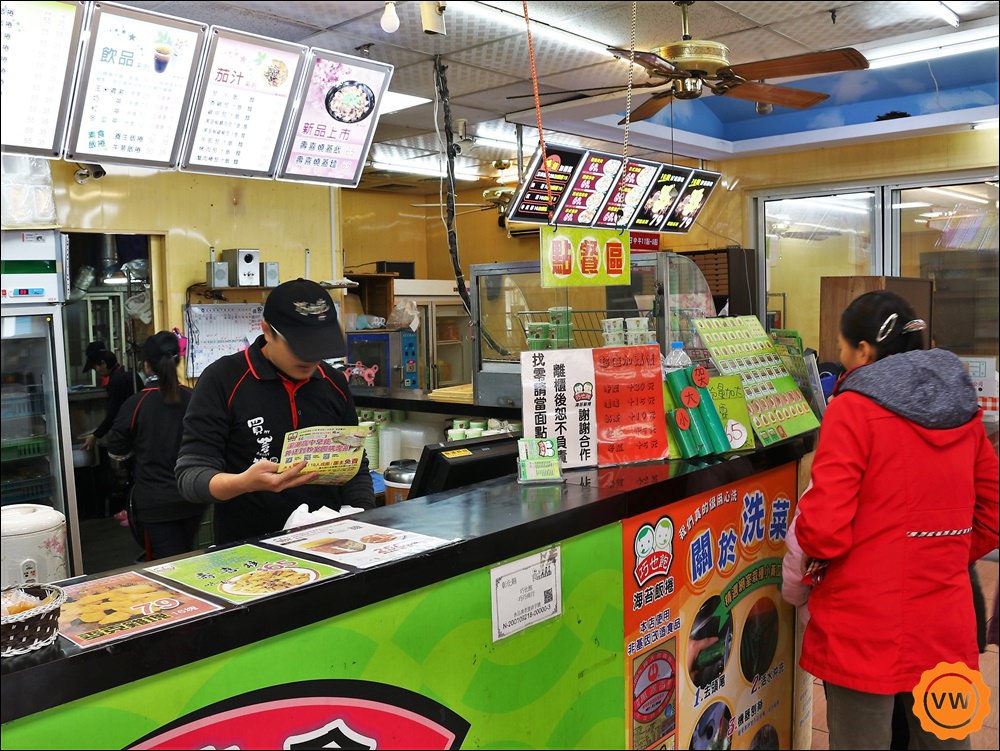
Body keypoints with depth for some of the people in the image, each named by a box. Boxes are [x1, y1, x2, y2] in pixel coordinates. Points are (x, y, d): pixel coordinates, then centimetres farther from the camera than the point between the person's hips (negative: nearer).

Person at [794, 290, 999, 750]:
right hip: (947, 625, 6)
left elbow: (825, 530, -17)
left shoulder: (854, 408, -13)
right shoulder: (962, 410, 6)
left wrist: (805, 535, 3)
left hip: (866, 628, -6)